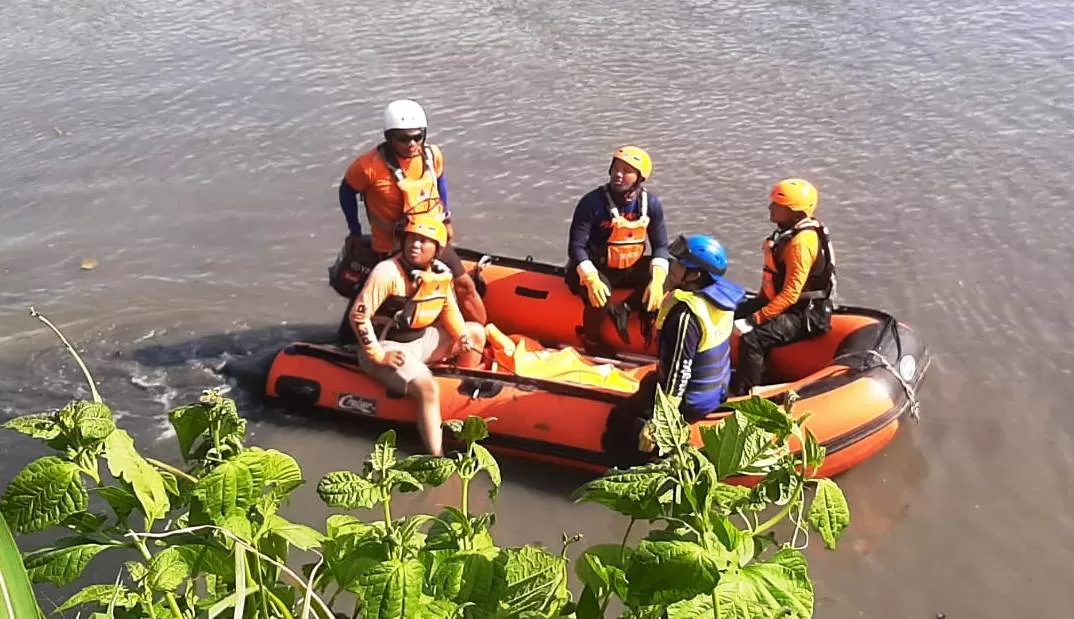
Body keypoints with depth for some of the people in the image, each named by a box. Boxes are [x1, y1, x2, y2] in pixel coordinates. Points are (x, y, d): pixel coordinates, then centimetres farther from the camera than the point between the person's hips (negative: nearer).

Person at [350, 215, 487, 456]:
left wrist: (462, 336, -3)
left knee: (476, 332, 12)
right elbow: (358, 315, -22)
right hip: (387, 345, -8)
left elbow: (449, 308, 15)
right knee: (428, 389, -31)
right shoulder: (387, 272, -23)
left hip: (421, 338, 8)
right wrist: (378, 356, -22)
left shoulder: (441, 273, -3)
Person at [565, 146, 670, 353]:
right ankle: (592, 343, -4)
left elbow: (660, 245, -3)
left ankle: (624, 309, -10)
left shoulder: (651, 204, -7)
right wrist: (592, 280, -33)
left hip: (630, 269, 4)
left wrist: (657, 281, -21)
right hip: (596, 270, -4)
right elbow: (576, 246, -18)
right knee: (599, 298, -34)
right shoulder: (592, 203, -18)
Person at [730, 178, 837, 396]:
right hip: (779, 300, 11)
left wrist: (756, 319, -27)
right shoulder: (789, 231, 7)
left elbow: (791, 294, -28)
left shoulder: (801, 242, -24)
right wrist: (758, 303, 16)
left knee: (753, 339, -30)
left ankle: (744, 395, -22)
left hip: (805, 314, -11)